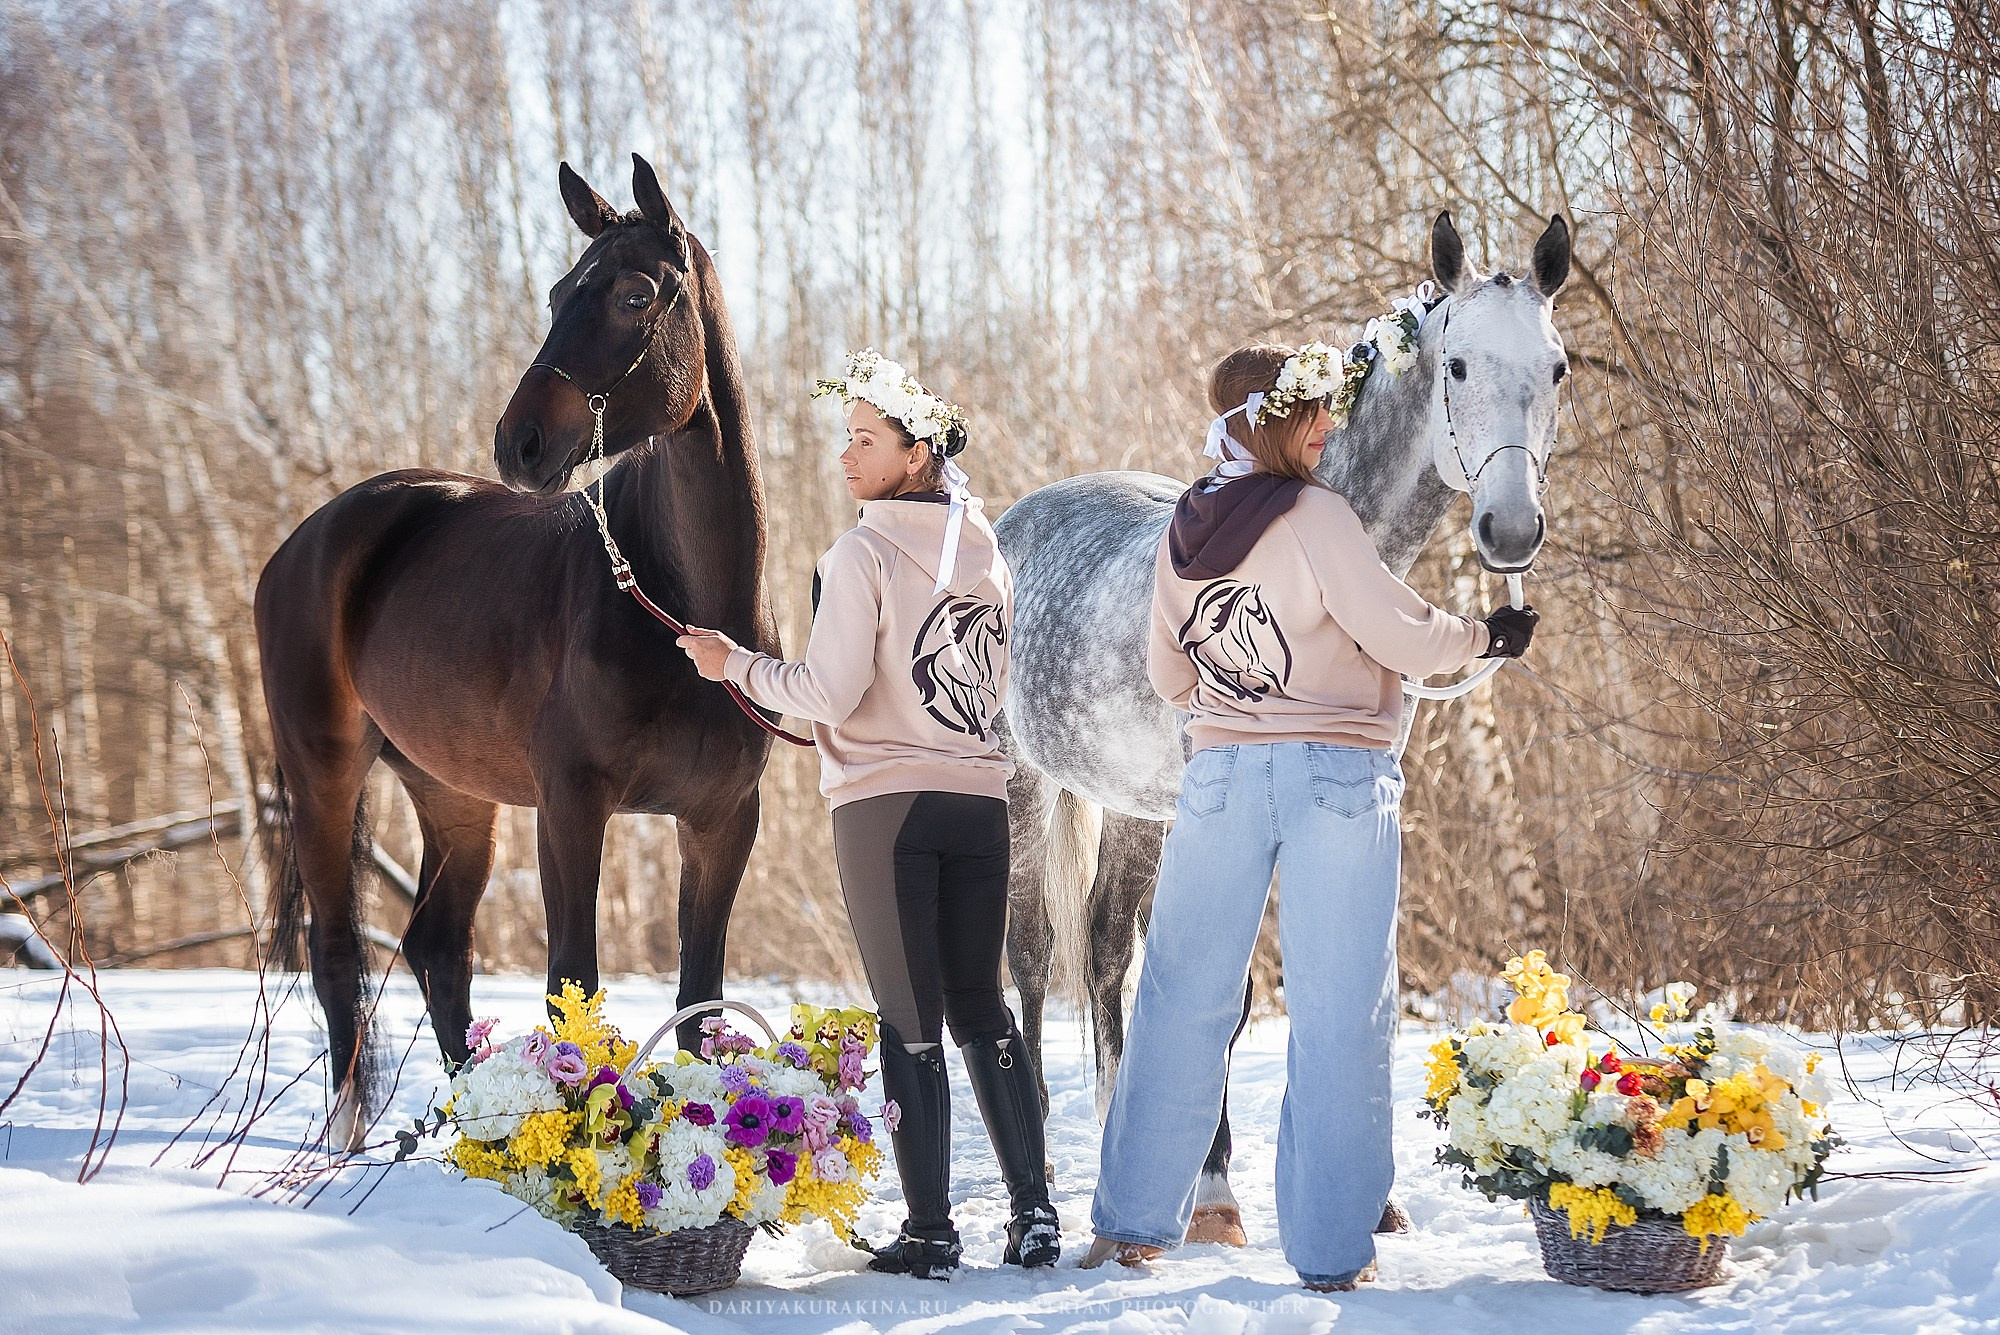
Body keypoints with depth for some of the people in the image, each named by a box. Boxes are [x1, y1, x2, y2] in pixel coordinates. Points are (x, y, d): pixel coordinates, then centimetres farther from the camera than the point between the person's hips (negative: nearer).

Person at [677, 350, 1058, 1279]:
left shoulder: (863, 555, -11)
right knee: (981, 1008, 14)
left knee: (910, 1025, -1)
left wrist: (733, 664, -2)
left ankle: (930, 1233, 0)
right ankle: (1033, 1210, 10)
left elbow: (830, 695, -15)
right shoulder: (985, 554, 9)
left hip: (886, 804, -6)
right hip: (979, 798, 6)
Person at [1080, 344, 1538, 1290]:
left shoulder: (1181, 534, 7)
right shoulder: (1315, 516, -12)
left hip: (1219, 774, 5)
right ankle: (1330, 1247, 2)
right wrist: (1484, 637, 6)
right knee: (1339, 1015, 1)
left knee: (1182, 998, 12)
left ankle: (1131, 1221, 16)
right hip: (1338, 776, -5)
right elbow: (1400, 638, -12)